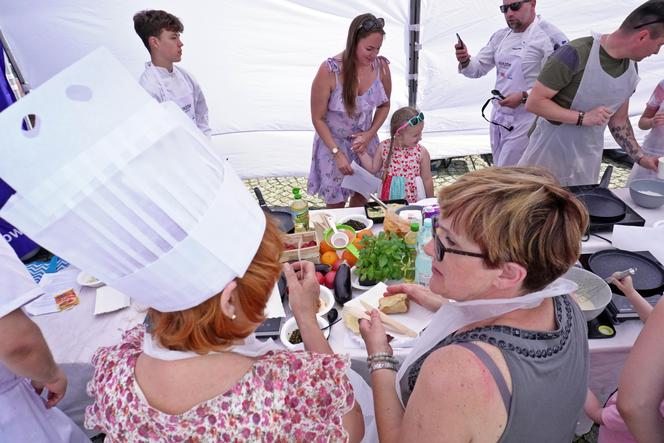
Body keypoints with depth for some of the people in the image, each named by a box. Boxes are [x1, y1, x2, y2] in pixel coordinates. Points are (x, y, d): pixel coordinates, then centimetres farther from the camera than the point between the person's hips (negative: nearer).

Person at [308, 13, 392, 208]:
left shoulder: (381, 66, -12)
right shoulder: (329, 70, -24)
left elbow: (384, 105, 5)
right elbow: (318, 118, -15)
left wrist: (370, 134, -11)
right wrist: (337, 152, -18)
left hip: (364, 141, 4)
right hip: (333, 142, -3)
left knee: (362, 195, 17)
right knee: (336, 203, 8)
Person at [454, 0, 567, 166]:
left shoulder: (550, 36, -14)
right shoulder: (500, 36, 7)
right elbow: (478, 69, 9)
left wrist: (524, 97, -25)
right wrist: (465, 60, -12)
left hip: (524, 121, -7)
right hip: (498, 117, 7)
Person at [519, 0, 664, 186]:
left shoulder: (631, 69, 4)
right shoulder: (576, 54, -20)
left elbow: (618, 120, 13)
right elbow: (533, 103, -20)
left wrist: (640, 157, 6)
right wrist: (582, 118, -25)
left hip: (588, 160, 6)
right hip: (550, 154, -6)